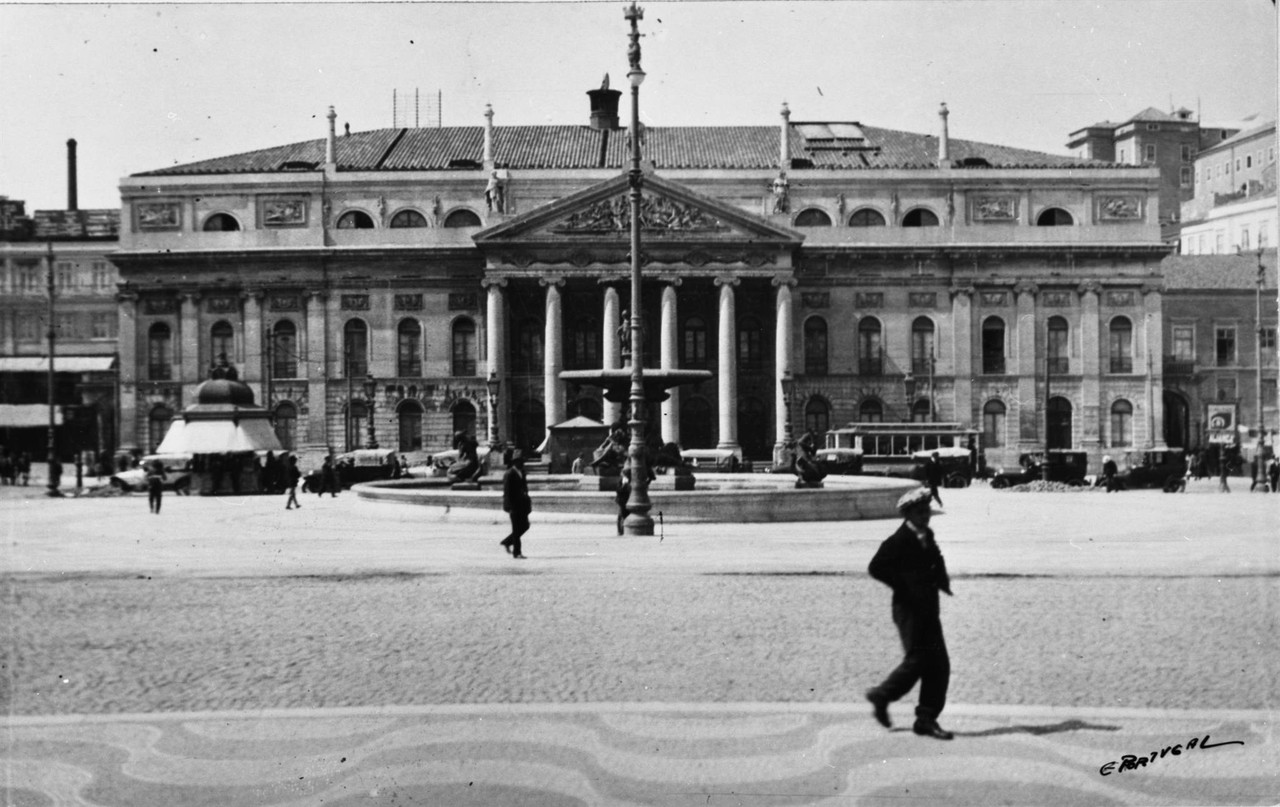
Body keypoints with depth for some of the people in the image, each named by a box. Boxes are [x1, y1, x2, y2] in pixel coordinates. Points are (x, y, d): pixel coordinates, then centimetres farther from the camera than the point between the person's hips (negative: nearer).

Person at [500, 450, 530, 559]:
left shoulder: (522, 473, 13)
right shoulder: (509, 474, -11)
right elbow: (507, 492, -14)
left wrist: (528, 503, 13)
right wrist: (509, 507, -18)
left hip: (522, 505, 8)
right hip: (514, 505, -8)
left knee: (525, 526, 9)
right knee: (517, 529, -3)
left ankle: (506, 542, 24)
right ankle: (517, 552, 5)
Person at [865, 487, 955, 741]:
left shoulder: (927, 536, 12)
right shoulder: (898, 541, -13)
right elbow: (876, 567, -18)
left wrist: (942, 580, 4)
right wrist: (905, 587, -18)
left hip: (928, 610, 8)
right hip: (909, 610, -8)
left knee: (939, 665, 5)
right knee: (917, 661, -7)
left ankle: (927, 719, 12)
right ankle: (881, 696, 15)